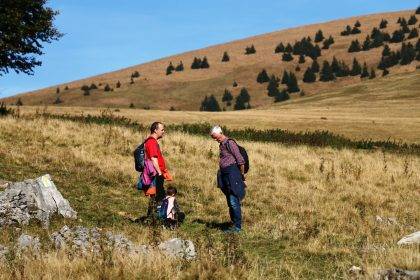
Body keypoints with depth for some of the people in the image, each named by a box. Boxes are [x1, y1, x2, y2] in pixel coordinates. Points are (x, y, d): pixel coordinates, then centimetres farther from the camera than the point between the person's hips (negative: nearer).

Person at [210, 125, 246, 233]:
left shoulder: (230, 143, -10)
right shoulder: (222, 144, 18)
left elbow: (240, 160, -12)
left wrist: (242, 175, -8)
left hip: (232, 173, -10)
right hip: (224, 174, 10)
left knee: (234, 201, -10)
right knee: (230, 202, 11)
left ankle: (237, 226, -7)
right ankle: (234, 224, 17)